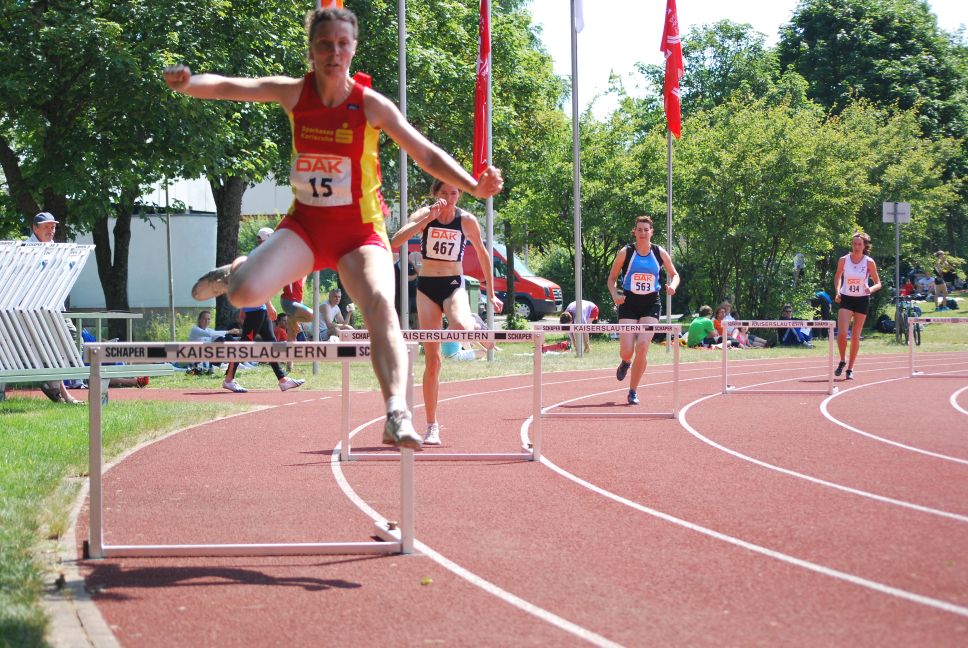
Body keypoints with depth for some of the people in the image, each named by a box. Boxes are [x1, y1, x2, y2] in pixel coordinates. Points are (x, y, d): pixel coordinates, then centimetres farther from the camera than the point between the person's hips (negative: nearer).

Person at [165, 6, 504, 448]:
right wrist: (188, 83, -32)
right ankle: (236, 272, 19)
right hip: (305, 225, 1)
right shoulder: (294, 93, -3)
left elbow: (426, 154, -5)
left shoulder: (371, 105, -7)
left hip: (360, 231, -1)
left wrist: (473, 186, -21)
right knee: (245, 293, -21)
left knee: (379, 303, -29)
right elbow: (231, 88, -11)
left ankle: (397, 415, -36)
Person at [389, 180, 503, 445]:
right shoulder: (424, 215, -6)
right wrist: (429, 218, -29)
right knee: (432, 359, -3)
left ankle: (472, 326, 3)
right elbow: (395, 241, -22)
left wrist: (491, 293, 13)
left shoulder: (467, 220, -4)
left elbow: (482, 253, 11)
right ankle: (432, 426, 5)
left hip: (454, 284, 0)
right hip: (427, 286, 0)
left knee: (461, 327, -37)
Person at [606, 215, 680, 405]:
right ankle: (626, 362, 32)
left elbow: (674, 274, 13)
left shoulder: (660, 253, 2)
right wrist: (615, 294, -14)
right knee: (626, 350, -10)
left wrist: (672, 286, -9)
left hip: (651, 304, 1)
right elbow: (611, 279, 5)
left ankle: (633, 391, -2)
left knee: (642, 346, -15)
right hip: (629, 303, -1)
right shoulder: (625, 252, -2)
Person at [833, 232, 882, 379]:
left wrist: (871, 289, -21)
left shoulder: (869, 262, -6)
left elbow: (878, 283, 0)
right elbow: (837, 277, 14)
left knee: (855, 336, 4)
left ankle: (850, 368, 16)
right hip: (846, 299, 0)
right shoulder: (843, 260, -3)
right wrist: (837, 291, -2)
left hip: (862, 300, 0)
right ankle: (842, 361, 9)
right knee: (842, 333, -15)